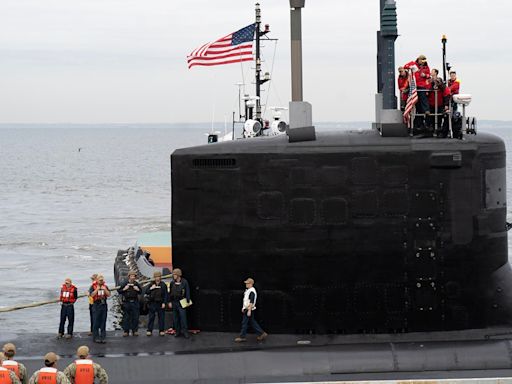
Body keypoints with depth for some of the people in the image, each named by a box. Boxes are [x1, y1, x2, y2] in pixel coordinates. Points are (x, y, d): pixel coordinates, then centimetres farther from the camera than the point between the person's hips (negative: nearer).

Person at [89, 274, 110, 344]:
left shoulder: (105, 286, 11)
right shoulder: (93, 286, 1)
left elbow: (108, 295, 3)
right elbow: (92, 295, -12)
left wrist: (105, 289, -9)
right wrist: (97, 289, -14)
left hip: (104, 305, 4)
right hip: (96, 305, -3)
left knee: (103, 322, 4)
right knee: (96, 322, -3)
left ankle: (102, 337, 8)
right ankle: (96, 337, 2)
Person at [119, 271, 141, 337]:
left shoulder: (136, 284, 6)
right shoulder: (125, 283, 0)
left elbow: (141, 291, 16)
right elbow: (119, 291, 2)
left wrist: (138, 290, -5)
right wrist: (124, 289, -15)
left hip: (134, 302, 2)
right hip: (126, 302, -2)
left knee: (135, 317, 2)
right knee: (126, 317, 1)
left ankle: (135, 331, 10)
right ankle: (126, 331, 6)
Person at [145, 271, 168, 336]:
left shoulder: (163, 285, 4)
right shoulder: (151, 284, 8)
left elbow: (165, 295, 2)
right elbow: (146, 292, 6)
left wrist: (164, 303, -6)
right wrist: (151, 288, -11)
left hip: (160, 303, -1)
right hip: (152, 303, 1)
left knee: (161, 317, 2)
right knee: (151, 317, 1)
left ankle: (161, 330, 9)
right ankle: (149, 330, 6)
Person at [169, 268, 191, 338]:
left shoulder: (184, 282, -3)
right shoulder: (172, 283, 8)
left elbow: (187, 292, -1)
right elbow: (170, 293, 12)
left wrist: (187, 301, -5)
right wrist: (169, 302, 7)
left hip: (181, 302, -4)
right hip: (174, 302, 4)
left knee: (183, 317, -9)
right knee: (175, 318, 6)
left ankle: (185, 331, -5)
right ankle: (177, 331, 14)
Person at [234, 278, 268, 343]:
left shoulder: (252, 292, -21)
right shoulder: (248, 290, 12)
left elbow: (251, 302, -24)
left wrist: (249, 311, -25)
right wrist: (243, 307, 23)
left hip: (249, 309, -10)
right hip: (246, 308, 10)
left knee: (244, 323, -3)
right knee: (253, 322, 13)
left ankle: (242, 337, 5)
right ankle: (262, 334, 17)